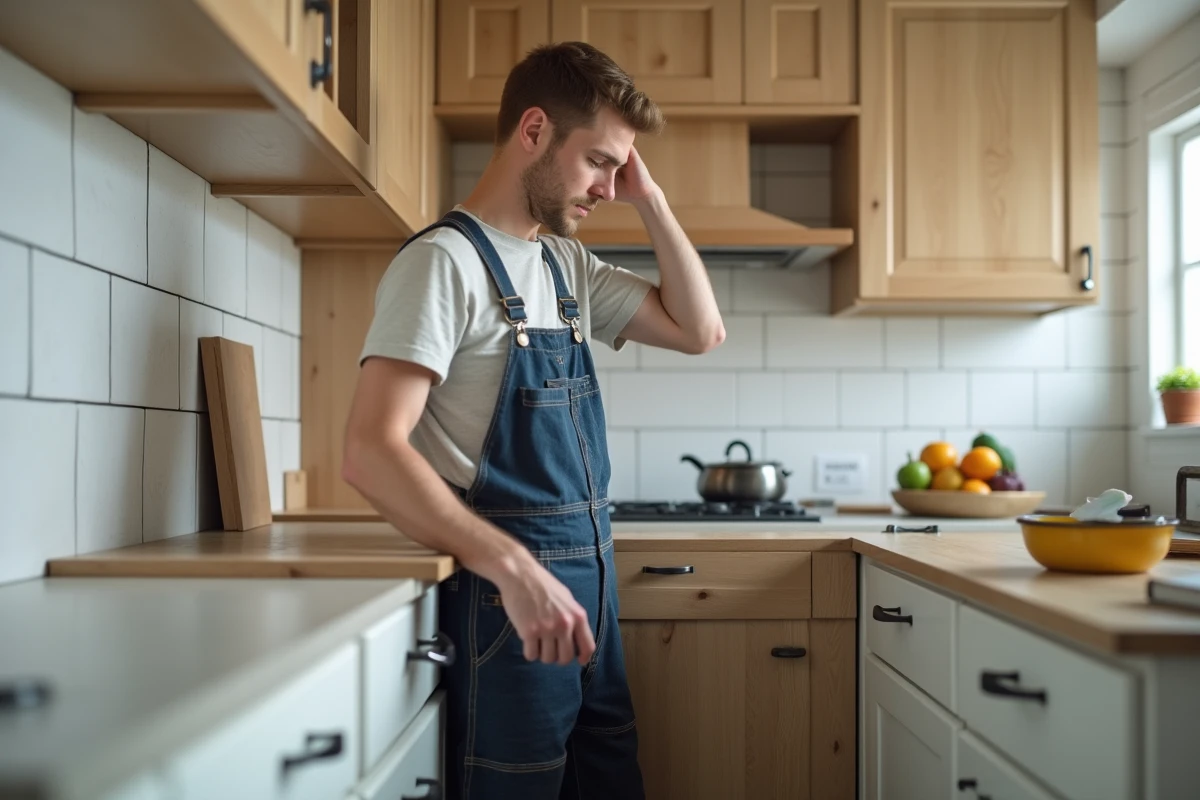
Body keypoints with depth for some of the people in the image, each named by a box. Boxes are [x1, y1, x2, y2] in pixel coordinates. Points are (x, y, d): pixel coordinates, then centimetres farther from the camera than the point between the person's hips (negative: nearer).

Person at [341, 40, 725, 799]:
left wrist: (650, 200, 4)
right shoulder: (445, 260, -13)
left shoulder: (567, 265, 11)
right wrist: (515, 568, -29)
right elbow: (371, 453, -21)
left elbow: (700, 330, 12)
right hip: (507, 595, -8)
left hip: (587, 586, 8)